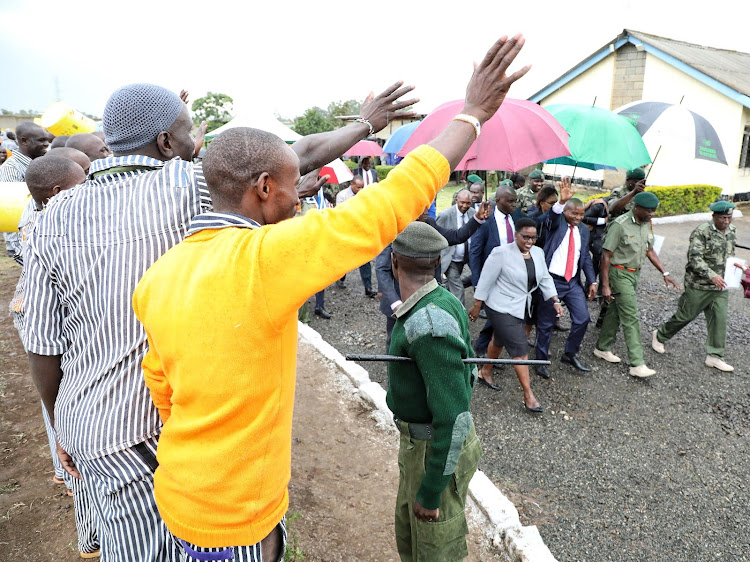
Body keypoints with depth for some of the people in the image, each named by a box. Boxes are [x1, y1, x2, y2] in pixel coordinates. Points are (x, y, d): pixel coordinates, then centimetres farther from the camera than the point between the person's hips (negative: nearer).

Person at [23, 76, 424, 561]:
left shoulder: (56, 220, -4)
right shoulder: (189, 186, -17)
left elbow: (44, 350, 0)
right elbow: (302, 156, -9)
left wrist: (65, 432, 15)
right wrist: (367, 123, 7)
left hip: (87, 429, 5)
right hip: (166, 428, -4)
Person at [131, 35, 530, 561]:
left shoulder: (160, 275, -4)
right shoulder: (262, 258, -27)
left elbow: (162, 387, 7)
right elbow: (389, 205, -24)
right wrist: (472, 113, -11)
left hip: (185, 486, 7)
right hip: (231, 514, -7)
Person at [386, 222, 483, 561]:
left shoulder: (427, 322, -30)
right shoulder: (444, 301, 0)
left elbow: (455, 417, -30)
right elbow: (469, 370, 12)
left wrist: (431, 491, -20)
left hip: (435, 450, -9)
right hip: (417, 440, 9)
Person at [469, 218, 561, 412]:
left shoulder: (538, 253, 2)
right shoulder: (501, 253, -19)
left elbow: (545, 278, 9)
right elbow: (485, 281, -15)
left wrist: (555, 300, -1)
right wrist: (477, 307, -11)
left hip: (522, 307, 7)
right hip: (502, 309, -7)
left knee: (500, 341, 22)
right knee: (520, 349, -8)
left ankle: (485, 372, 43)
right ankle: (528, 395, 0)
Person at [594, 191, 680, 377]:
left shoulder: (647, 224, 7)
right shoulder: (620, 225, -17)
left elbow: (650, 251, 17)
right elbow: (606, 255, -16)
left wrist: (665, 273, 9)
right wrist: (605, 285, -17)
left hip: (635, 273, 8)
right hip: (620, 273, -8)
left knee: (616, 312, 16)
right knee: (631, 317, -10)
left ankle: (602, 348, 29)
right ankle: (637, 364, -7)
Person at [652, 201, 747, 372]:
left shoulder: (731, 231, 8)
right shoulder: (702, 232, -16)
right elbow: (695, 259, -23)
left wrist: (739, 265, 5)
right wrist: (712, 276, -31)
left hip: (721, 286, 6)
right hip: (699, 285, -6)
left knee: (719, 319, 3)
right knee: (685, 315, 5)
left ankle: (714, 356, 11)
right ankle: (660, 336, 27)